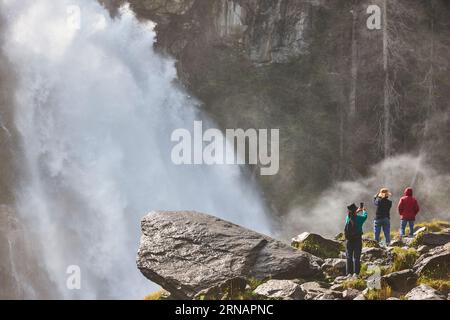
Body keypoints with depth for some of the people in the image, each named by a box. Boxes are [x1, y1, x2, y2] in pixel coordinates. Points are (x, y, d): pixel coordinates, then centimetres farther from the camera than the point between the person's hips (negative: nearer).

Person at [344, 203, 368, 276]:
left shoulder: (348, 217, -2)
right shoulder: (359, 218, -10)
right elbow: (365, 216, 14)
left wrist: (358, 210, 39)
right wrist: (364, 210, 36)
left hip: (349, 240, 2)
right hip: (357, 240, -2)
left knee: (349, 257, 8)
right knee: (356, 257, 2)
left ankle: (349, 273, 4)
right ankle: (356, 272, -3)